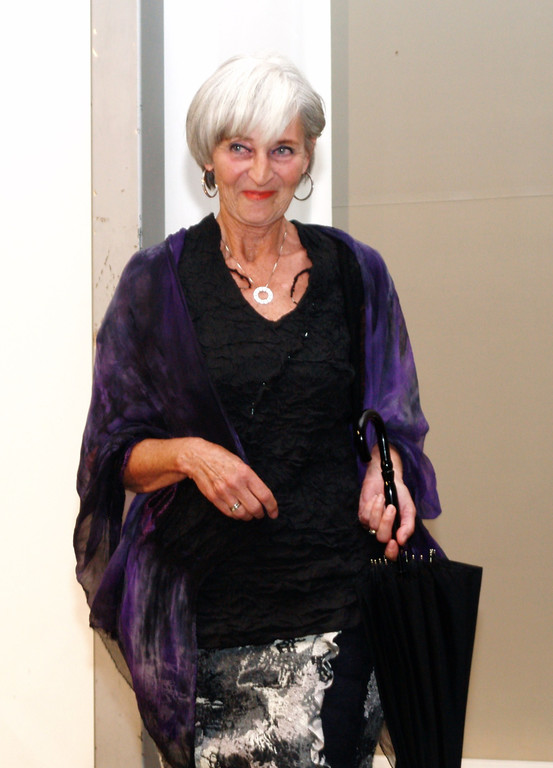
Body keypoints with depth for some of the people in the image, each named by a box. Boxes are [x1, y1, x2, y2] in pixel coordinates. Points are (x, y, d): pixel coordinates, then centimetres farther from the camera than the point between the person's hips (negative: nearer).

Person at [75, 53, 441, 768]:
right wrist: (187, 454, -13)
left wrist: (384, 471, -4)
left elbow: (387, 420, 18)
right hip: (208, 595, 0)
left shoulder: (353, 272, 9)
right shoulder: (157, 283, 5)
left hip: (335, 588, 1)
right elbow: (115, 454, 7)